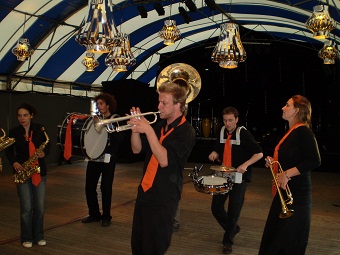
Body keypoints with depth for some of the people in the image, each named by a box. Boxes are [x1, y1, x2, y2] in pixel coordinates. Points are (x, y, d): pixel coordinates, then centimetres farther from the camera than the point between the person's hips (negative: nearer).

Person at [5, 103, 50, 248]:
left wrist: (43, 153, -17)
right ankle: (26, 238, 16)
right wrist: (14, 163, -11)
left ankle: (38, 236, 21)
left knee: (40, 206, 5)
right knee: (26, 207, -1)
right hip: (23, 172, -1)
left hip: (39, 171, 1)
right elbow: (9, 151, 6)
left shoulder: (39, 129, 0)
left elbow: (47, 146, 5)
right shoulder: (14, 132, 0)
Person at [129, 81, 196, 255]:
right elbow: (137, 149, 7)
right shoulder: (159, 126, 10)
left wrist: (148, 130, -26)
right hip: (144, 192, 7)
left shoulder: (186, 131, -14)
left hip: (164, 197, -7)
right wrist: (136, 128, -10)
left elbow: (164, 160, -24)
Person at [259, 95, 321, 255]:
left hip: (296, 194, -9)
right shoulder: (291, 132, 13)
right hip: (284, 191, 9)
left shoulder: (303, 132, -15)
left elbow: (315, 161, -24)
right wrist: (274, 162, 7)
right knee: (273, 236, 16)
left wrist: (287, 174, -25)